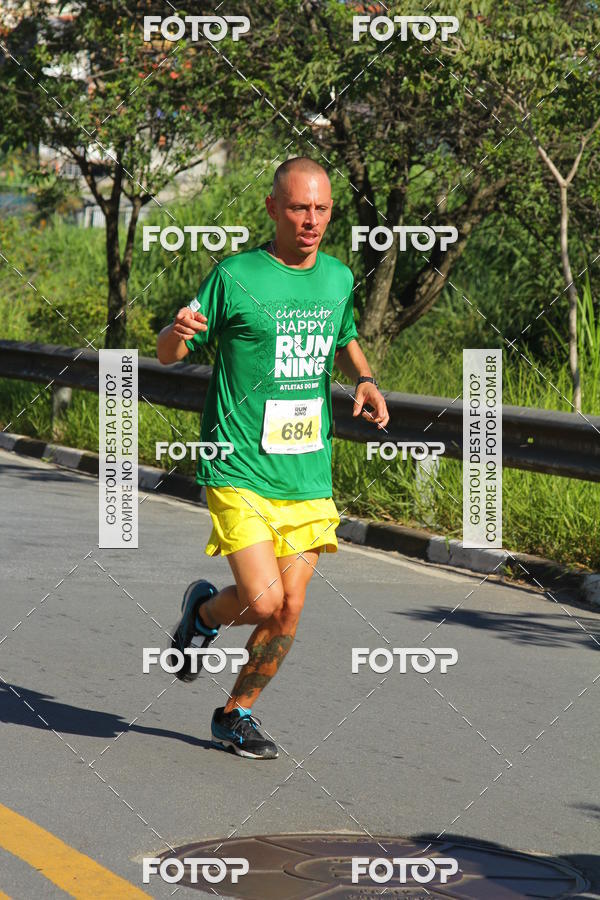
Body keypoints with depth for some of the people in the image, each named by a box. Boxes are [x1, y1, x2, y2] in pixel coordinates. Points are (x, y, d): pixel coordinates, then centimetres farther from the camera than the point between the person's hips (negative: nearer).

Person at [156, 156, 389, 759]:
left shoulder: (338, 278, 7)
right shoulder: (235, 276, -8)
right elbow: (167, 354, -1)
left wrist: (364, 380, 7)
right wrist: (178, 332, -25)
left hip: (308, 473, 5)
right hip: (240, 468, -5)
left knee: (289, 610, 4)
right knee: (262, 599, -16)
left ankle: (236, 714, 25)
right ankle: (204, 611, 20)